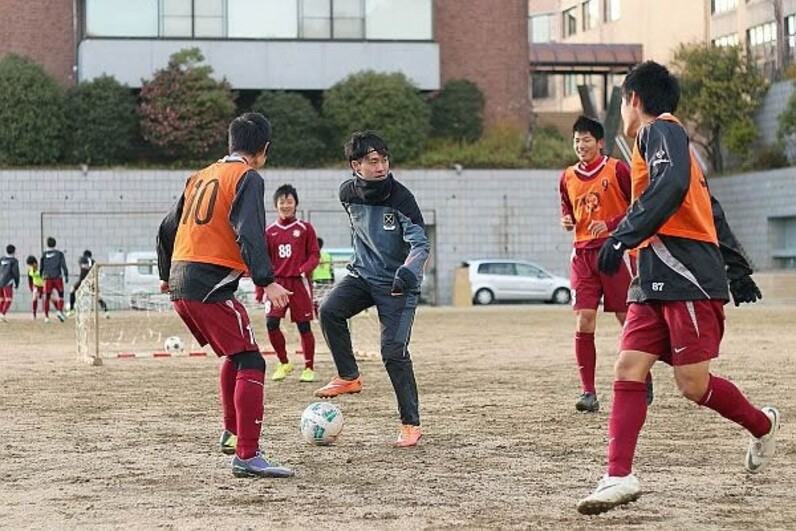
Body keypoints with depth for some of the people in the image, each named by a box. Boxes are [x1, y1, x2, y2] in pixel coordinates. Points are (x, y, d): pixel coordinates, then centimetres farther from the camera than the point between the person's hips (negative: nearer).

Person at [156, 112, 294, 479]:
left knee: (235, 354, 26)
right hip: (210, 287, -9)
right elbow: (249, 234, -19)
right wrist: (267, 281, -23)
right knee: (251, 364, -9)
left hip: (180, 285, 9)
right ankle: (247, 456, -18)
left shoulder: (201, 177, 20)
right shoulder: (247, 177, -4)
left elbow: (167, 228, 26)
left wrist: (166, 274, 39)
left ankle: (231, 433, 35)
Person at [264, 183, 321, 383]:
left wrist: (304, 270, -18)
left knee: (304, 326, 1)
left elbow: (314, 254, 1)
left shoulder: (305, 228, 3)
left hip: (299, 283, -2)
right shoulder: (269, 231, 8)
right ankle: (284, 363, 9)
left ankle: (309, 368, 12)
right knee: (271, 323, -10)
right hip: (277, 282, 2)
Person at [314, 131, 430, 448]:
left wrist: (407, 272, -43)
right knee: (329, 310, -24)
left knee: (394, 352, -11)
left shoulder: (400, 198, -20)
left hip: (397, 283, -4)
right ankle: (349, 377, -6)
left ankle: (411, 424, 1)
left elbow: (421, 244, -24)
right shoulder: (348, 193, -4)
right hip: (363, 275, 4)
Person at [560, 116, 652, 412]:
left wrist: (610, 224, -16)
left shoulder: (616, 169, -5)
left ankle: (644, 382, 21)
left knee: (628, 319, 3)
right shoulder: (568, 177, 10)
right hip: (583, 254, 4)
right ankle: (588, 393, -6)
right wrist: (567, 221, 2)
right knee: (583, 322, -7)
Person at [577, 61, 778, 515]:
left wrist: (624, 236, -29)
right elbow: (714, 213, 28)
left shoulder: (661, 129, -5)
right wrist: (739, 270, 30)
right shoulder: (663, 139, 25)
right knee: (628, 371, -4)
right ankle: (620, 477, -10)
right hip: (656, 281, 10)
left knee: (693, 384, -6)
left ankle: (762, 425, 20)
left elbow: (671, 185, -26)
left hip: (688, 278, -10)